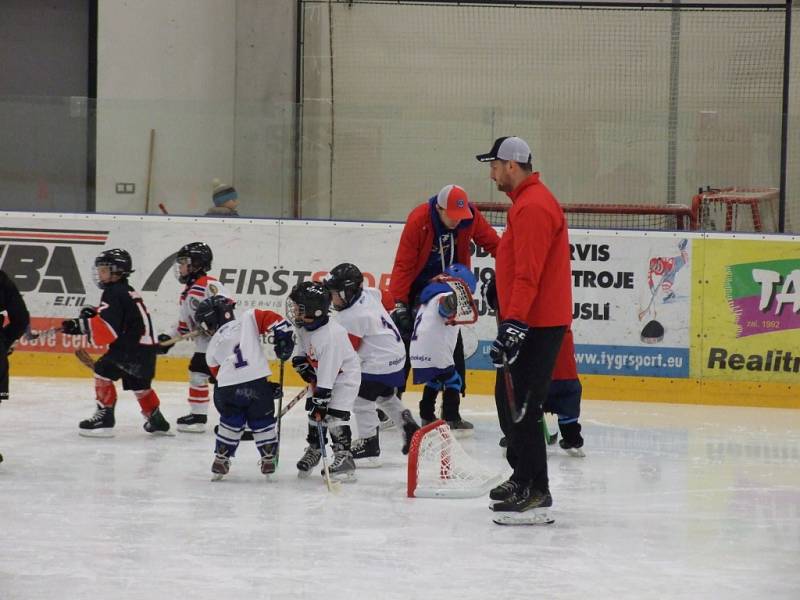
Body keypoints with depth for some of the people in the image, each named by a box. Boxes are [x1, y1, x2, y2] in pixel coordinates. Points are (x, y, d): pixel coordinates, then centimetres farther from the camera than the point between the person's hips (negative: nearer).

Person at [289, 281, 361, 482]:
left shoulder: (331, 335, -36)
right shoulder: (304, 328, -9)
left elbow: (328, 373, -34)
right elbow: (303, 350, 13)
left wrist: (321, 399, -32)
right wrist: (302, 363, -5)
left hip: (344, 376, -9)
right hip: (321, 375, 9)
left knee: (335, 415, -16)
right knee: (314, 412, 12)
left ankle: (344, 459, -13)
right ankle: (313, 449, 31)